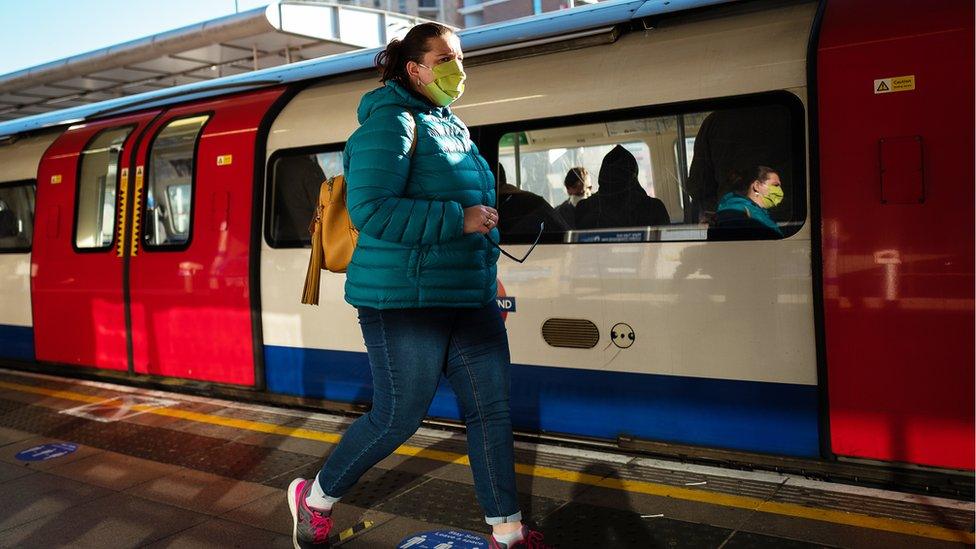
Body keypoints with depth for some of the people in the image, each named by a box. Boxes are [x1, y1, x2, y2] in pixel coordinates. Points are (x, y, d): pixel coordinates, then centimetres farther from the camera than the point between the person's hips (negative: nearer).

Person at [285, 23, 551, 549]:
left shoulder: (454, 128, 16)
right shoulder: (392, 123, -11)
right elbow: (371, 211, -23)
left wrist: (486, 278, 24)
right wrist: (459, 219, -22)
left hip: (470, 298, 9)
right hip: (406, 300, -8)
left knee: (491, 409, 7)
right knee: (398, 416, 0)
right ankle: (315, 497, 24)